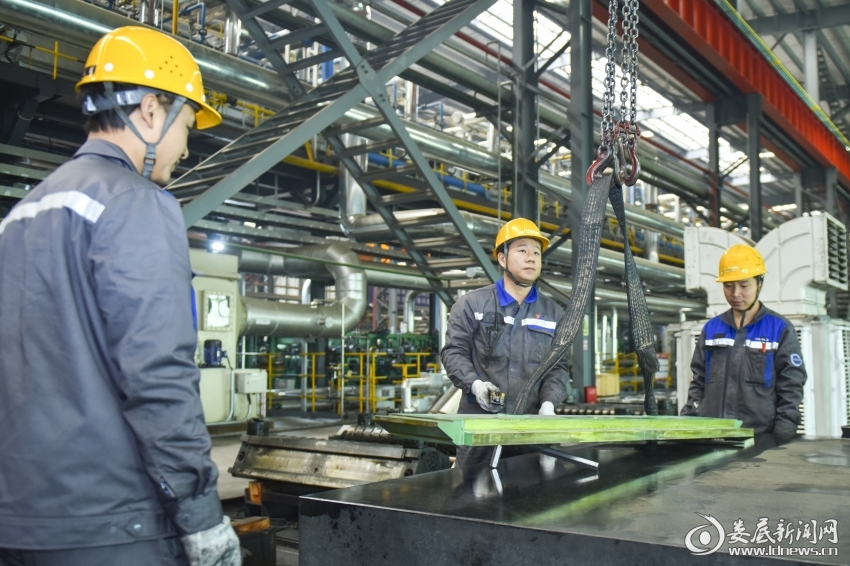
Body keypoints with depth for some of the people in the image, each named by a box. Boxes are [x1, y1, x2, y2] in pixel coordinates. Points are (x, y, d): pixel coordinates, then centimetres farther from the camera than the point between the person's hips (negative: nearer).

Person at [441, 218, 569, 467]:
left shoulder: (553, 313, 12)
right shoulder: (472, 304, 3)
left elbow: (558, 367, 10)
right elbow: (453, 352, 2)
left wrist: (548, 402, -7)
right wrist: (475, 384, -14)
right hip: (478, 421, -2)